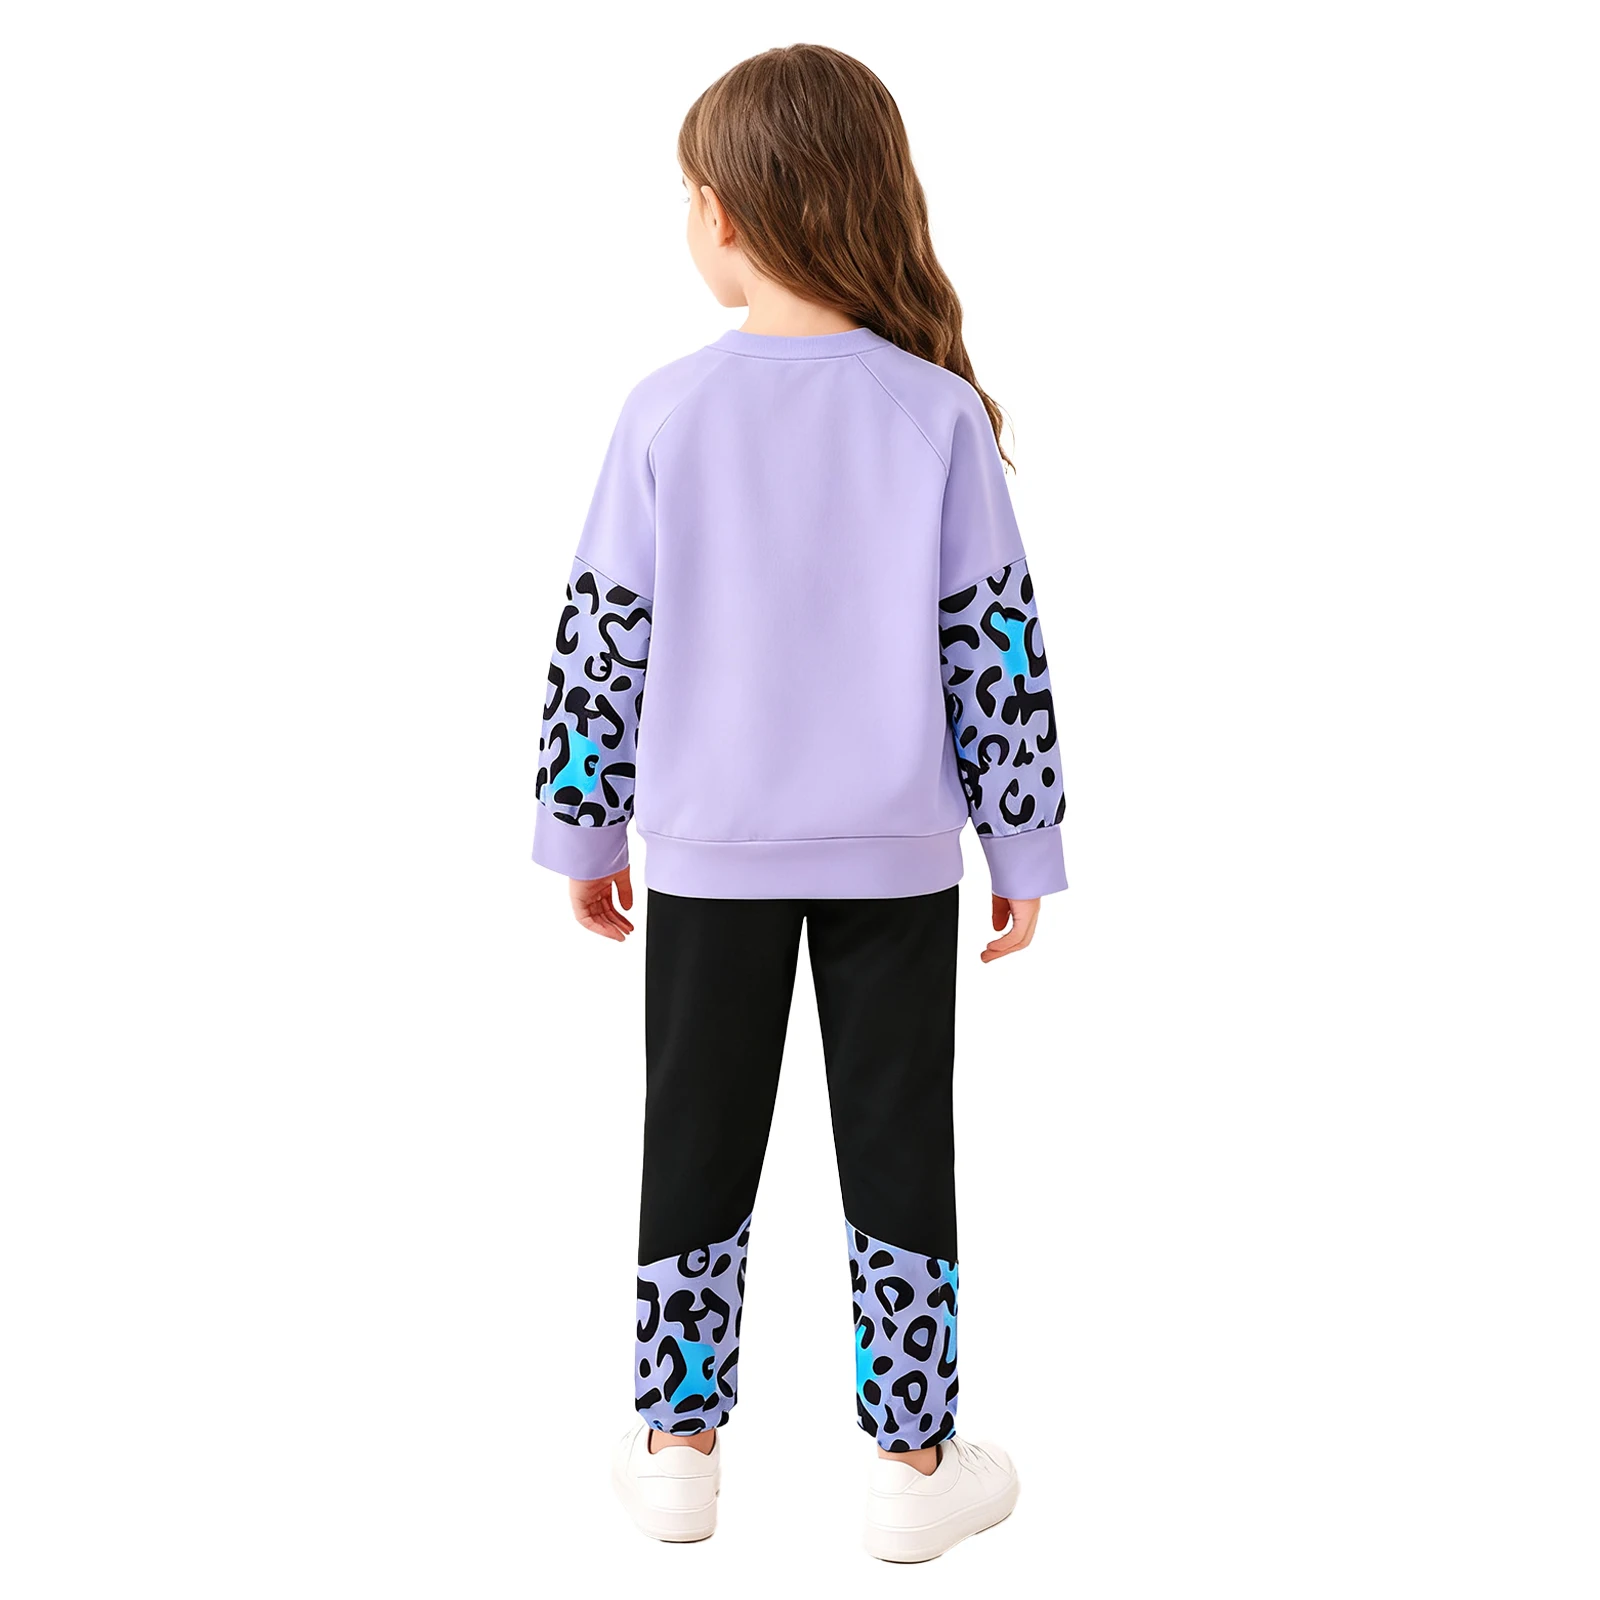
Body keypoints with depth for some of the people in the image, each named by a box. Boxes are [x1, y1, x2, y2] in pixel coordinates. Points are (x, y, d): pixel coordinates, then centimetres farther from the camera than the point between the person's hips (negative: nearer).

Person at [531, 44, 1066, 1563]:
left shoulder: (666, 413, -8)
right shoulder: (941, 415, -8)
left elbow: (603, 642, -4)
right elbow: (999, 648, -6)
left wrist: (584, 827, 8)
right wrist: (1023, 842, 4)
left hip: (710, 849, 0)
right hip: (896, 853, 0)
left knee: (698, 1143, 14)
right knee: (897, 1149, 11)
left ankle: (678, 1445, 25)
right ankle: (914, 1467, 20)